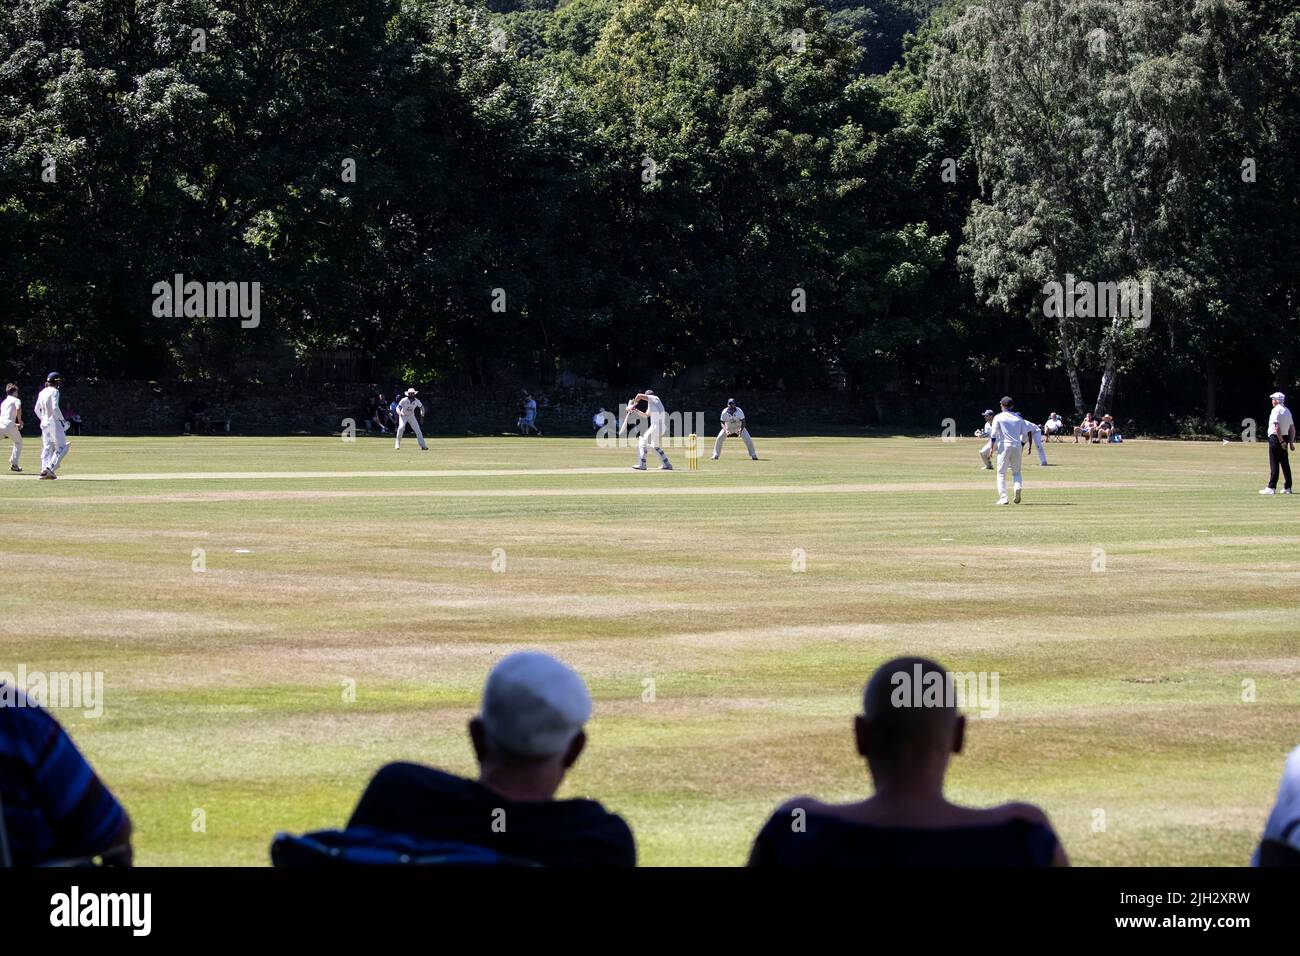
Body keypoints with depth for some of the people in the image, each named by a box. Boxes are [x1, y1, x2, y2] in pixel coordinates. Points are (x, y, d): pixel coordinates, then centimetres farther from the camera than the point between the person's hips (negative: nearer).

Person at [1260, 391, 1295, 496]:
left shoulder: (1276, 410, -11)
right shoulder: (1287, 411, 15)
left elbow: (1277, 427, -21)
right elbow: (1292, 428, 15)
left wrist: (1281, 441, -23)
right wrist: (1291, 442, 14)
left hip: (1276, 438, -8)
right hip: (1285, 438, 8)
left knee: (1274, 463, -8)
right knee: (1285, 463, 11)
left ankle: (1271, 488, -10)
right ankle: (1287, 487, 12)